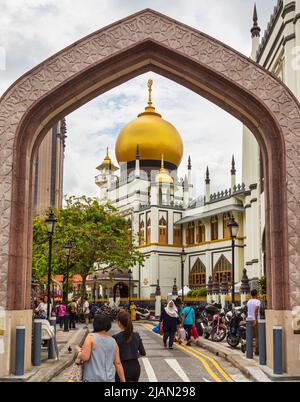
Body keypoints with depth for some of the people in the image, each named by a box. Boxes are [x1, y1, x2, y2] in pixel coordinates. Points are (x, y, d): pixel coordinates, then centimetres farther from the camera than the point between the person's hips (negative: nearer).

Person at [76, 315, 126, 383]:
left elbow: (84, 357, -16)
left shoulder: (91, 338, -8)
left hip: (93, 379, -5)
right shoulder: (113, 342, 5)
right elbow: (118, 363, 5)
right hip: (110, 379, 5)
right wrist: (123, 380, 10)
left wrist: (79, 351, 5)